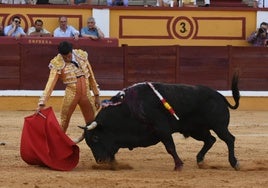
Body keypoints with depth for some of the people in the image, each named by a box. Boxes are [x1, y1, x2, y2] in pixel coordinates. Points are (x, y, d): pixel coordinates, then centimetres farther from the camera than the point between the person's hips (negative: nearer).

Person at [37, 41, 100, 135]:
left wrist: (96, 96, 10)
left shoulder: (81, 56, -3)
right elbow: (50, 84, -19)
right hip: (71, 95, -3)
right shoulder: (57, 64, -14)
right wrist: (42, 104, -28)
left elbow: (91, 76, 7)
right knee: (63, 123, 1)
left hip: (86, 95, 3)